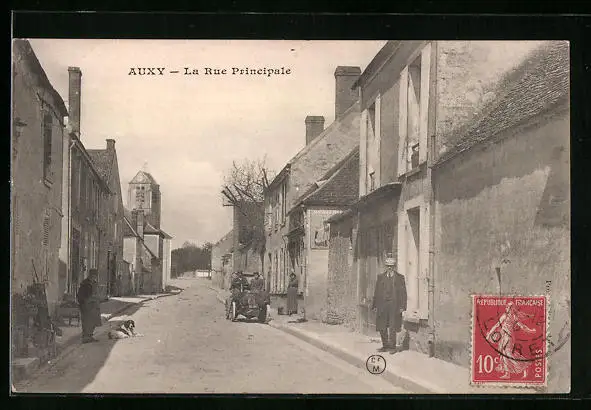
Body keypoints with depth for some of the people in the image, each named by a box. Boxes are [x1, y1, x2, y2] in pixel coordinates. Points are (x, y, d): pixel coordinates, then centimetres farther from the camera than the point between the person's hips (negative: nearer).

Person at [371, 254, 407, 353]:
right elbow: (376, 292, 12)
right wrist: (374, 305, 6)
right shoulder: (380, 277, 12)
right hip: (382, 305, 3)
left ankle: (392, 347, 6)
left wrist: (402, 306, -5)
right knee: (382, 328, 5)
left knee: (393, 328, -3)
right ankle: (385, 346, 16)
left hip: (394, 305, -3)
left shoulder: (400, 277, 5)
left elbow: (403, 293, 3)